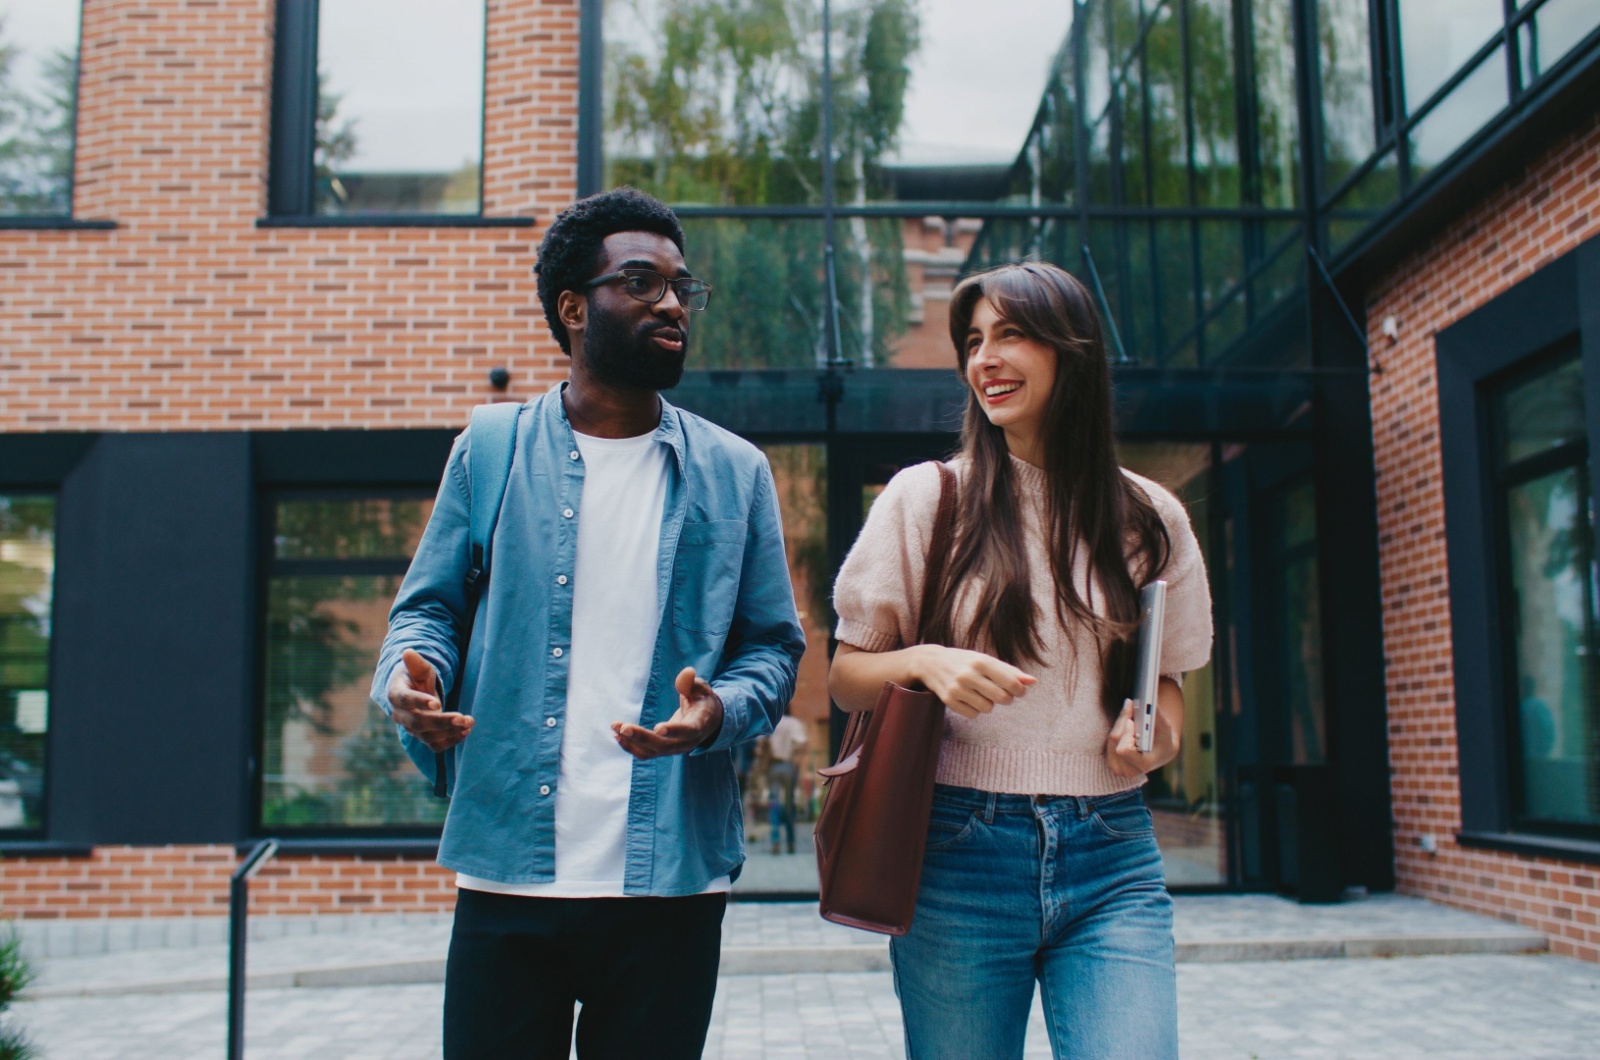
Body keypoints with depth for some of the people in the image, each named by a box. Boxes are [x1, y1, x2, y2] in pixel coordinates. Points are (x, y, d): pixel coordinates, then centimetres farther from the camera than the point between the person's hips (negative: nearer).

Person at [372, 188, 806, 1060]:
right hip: (505, 875, 0)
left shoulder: (734, 473, 8)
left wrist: (718, 712, -14)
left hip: (670, 883, 1)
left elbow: (775, 646, 8)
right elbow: (428, 605, 10)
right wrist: (410, 674, -13)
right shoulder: (493, 452, 6)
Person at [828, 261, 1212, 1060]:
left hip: (1110, 857, 1)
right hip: (959, 851, -1)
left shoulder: (1150, 516, 7)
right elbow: (844, 679, 4)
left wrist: (1156, 736, -5)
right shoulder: (925, 496, 1)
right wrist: (922, 663, -17)